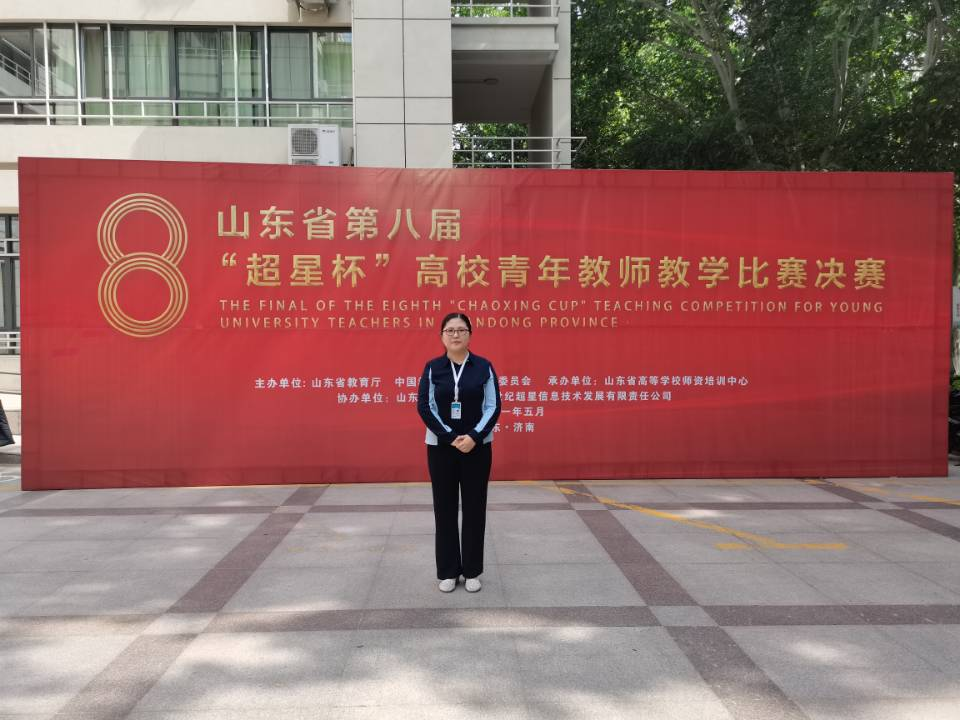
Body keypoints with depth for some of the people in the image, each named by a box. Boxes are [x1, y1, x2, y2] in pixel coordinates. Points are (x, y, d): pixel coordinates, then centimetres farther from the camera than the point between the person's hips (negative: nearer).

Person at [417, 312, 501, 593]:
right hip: (441, 448, 0)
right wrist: (451, 438, -13)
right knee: (445, 509, 5)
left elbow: (494, 407, -3)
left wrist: (474, 437, -16)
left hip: (477, 447, 0)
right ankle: (448, 571, 16)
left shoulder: (484, 367, 0)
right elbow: (424, 407, -4)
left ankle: (472, 571, 17)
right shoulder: (432, 368, 1)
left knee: (474, 508, 5)